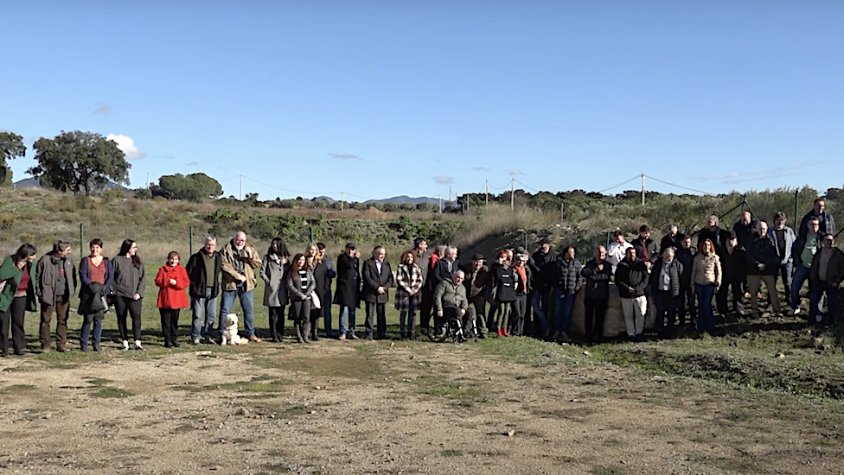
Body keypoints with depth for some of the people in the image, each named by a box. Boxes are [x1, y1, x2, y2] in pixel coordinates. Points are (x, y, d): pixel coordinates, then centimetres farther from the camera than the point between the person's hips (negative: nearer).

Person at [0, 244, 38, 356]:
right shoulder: (10, 260, -16)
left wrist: (34, 294, 8)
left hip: (21, 296, 4)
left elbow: (34, 278, 14)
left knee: (18, 321, 5)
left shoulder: (32, 263, 0)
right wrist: (16, 268, -30)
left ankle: (18, 347, 11)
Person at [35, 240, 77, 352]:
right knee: (46, 320, 3)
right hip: (48, 295, -4)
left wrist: (72, 289, 7)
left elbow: (73, 275, 16)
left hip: (63, 296, 4)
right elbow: (37, 277, -3)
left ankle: (61, 344, 13)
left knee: (63, 320, 7)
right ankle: (45, 344, 11)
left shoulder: (67, 261, 5)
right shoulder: (45, 260, -9)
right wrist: (39, 292, -5)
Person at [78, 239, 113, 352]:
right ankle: (83, 344, 2)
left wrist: (105, 288, -12)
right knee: (88, 319, -6)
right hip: (88, 294, -2)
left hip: (101, 295, 2)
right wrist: (91, 286, -18)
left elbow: (111, 277, 5)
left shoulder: (106, 262, 12)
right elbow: (82, 276, -2)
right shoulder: (85, 261, 7)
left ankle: (96, 344, 6)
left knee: (99, 319, 1)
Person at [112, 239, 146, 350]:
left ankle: (137, 342, -13)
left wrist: (139, 293, -4)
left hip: (134, 296, 1)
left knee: (136, 316, -11)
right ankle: (125, 342, 11)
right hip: (120, 295, -1)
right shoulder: (116, 260, 4)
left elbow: (142, 279, 8)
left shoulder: (138, 262, 11)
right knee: (121, 318, 4)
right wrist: (112, 291, -6)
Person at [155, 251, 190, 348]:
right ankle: (168, 340, 5)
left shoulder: (181, 270, 7)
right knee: (166, 321, 0)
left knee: (175, 320, 10)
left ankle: (174, 339, 19)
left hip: (176, 300, 1)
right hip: (165, 300, -1)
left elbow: (186, 282, -3)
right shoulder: (162, 269, 4)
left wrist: (176, 283, -18)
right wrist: (168, 281, -19)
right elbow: (158, 281, -6)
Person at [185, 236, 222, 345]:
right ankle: (195, 337, 6)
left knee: (211, 315, 9)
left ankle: (208, 336, 18)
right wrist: (193, 284, -5)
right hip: (199, 290, -5)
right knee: (198, 315, -2)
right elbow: (188, 272, -3)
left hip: (212, 291, 5)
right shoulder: (196, 257, -7)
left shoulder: (218, 257, 8)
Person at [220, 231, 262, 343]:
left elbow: (258, 265, 3)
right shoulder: (226, 250, 0)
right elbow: (225, 266, -10)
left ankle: (251, 334, 17)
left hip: (246, 285, 2)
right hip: (230, 284, -2)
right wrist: (238, 276, -14)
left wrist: (251, 255, -13)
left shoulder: (250, 250, 9)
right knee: (224, 309, 1)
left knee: (248, 310, 8)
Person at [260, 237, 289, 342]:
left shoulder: (285, 258, 13)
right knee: (273, 314, -3)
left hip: (282, 290, 3)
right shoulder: (267, 257, 3)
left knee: (281, 313, 8)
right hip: (272, 290, -3)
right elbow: (262, 272, 1)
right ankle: (274, 336, 1)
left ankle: (280, 334, 14)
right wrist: (268, 281, -10)